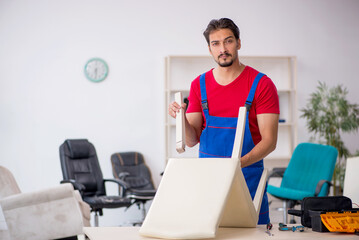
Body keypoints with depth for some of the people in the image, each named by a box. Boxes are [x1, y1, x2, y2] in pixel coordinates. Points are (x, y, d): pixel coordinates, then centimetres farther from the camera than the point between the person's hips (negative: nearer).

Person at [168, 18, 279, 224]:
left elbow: (269, 141, -9)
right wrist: (181, 118, -14)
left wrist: (239, 163, -24)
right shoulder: (200, 85, 6)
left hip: (248, 178, -3)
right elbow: (192, 140, 6)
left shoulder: (261, 84, -6)